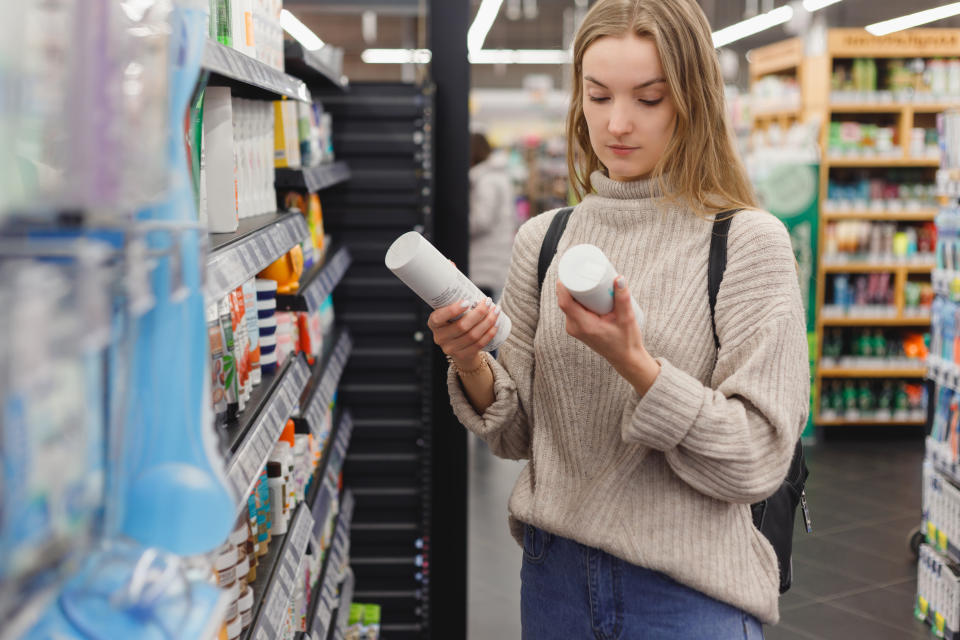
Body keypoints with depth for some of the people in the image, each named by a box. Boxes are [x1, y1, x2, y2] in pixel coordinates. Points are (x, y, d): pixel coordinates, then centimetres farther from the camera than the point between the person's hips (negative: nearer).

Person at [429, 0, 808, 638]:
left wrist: (633, 362, -27)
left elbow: (757, 461, -15)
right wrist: (473, 368, -15)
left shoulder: (749, 243, -11)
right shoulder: (544, 239, 1)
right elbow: (519, 434, 5)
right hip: (554, 573, 4)